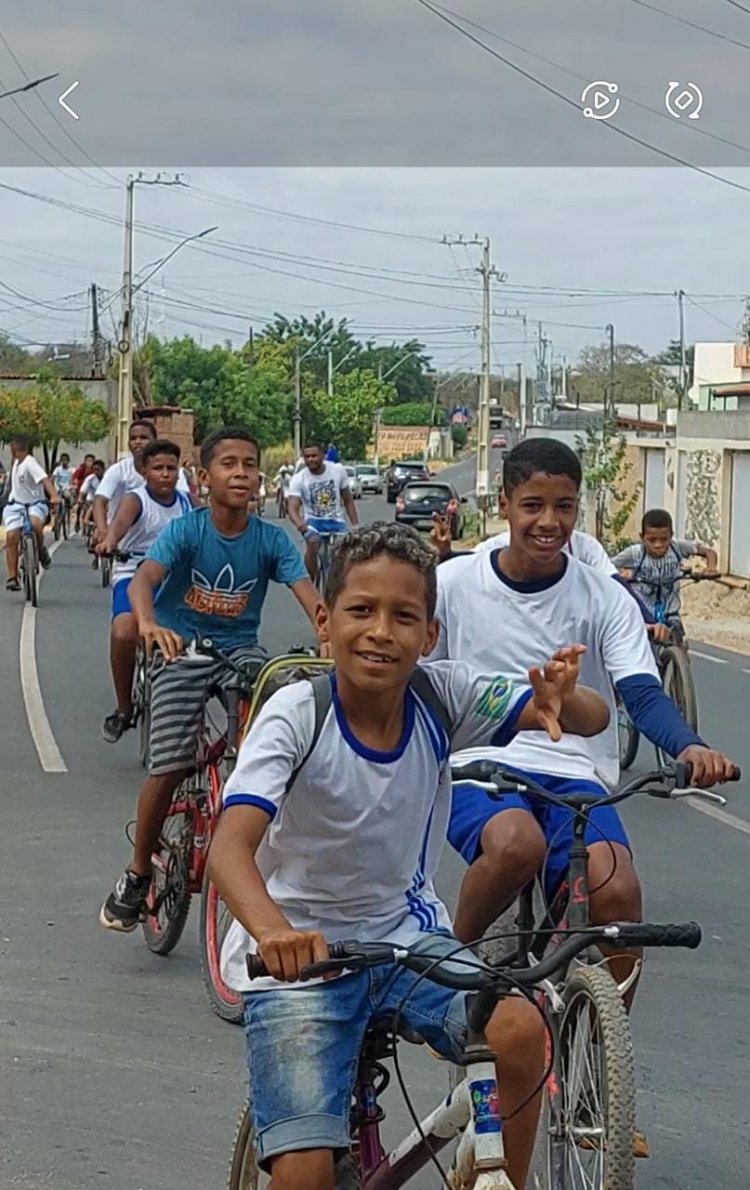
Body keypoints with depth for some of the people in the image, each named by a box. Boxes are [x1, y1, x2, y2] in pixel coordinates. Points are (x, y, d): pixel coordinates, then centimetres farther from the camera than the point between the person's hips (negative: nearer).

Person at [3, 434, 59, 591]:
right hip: (16, 504, 6)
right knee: (11, 537, -12)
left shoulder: (30, 463, -20)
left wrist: (54, 496, -52)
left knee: (35, 524, -38)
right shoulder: (17, 461, 3)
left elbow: (45, 479, -36)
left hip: (35, 504, -6)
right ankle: (12, 577, -9)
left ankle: (41, 549, -6)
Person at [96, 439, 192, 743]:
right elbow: (121, 520, -32)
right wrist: (110, 540, -54)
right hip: (133, 573, -4)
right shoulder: (136, 500, -11)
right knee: (123, 635, -28)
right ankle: (123, 709, -8)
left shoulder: (185, 503, 5)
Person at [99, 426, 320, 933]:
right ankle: (138, 872, 8)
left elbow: (307, 591, -19)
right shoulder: (185, 530, -13)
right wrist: (148, 624, -51)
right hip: (182, 650, -2)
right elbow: (144, 578, -28)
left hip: (241, 649, 2)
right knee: (170, 768, -13)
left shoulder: (271, 539, -7)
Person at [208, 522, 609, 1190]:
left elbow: (591, 720, -7)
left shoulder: (442, 699, -9)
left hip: (407, 931, 3)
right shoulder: (297, 715, -20)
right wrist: (272, 928, -54)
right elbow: (230, 847, -32)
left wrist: (562, 700, -32)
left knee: (520, 1032, -24)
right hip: (300, 953, -3)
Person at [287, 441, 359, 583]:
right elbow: (292, 508, -19)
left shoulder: (338, 470, -4)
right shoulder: (298, 479, -10)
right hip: (313, 520, -2)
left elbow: (348, 501, 6)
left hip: (336, 521, 2)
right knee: (313, 542, -35)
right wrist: (299, 523, -42)